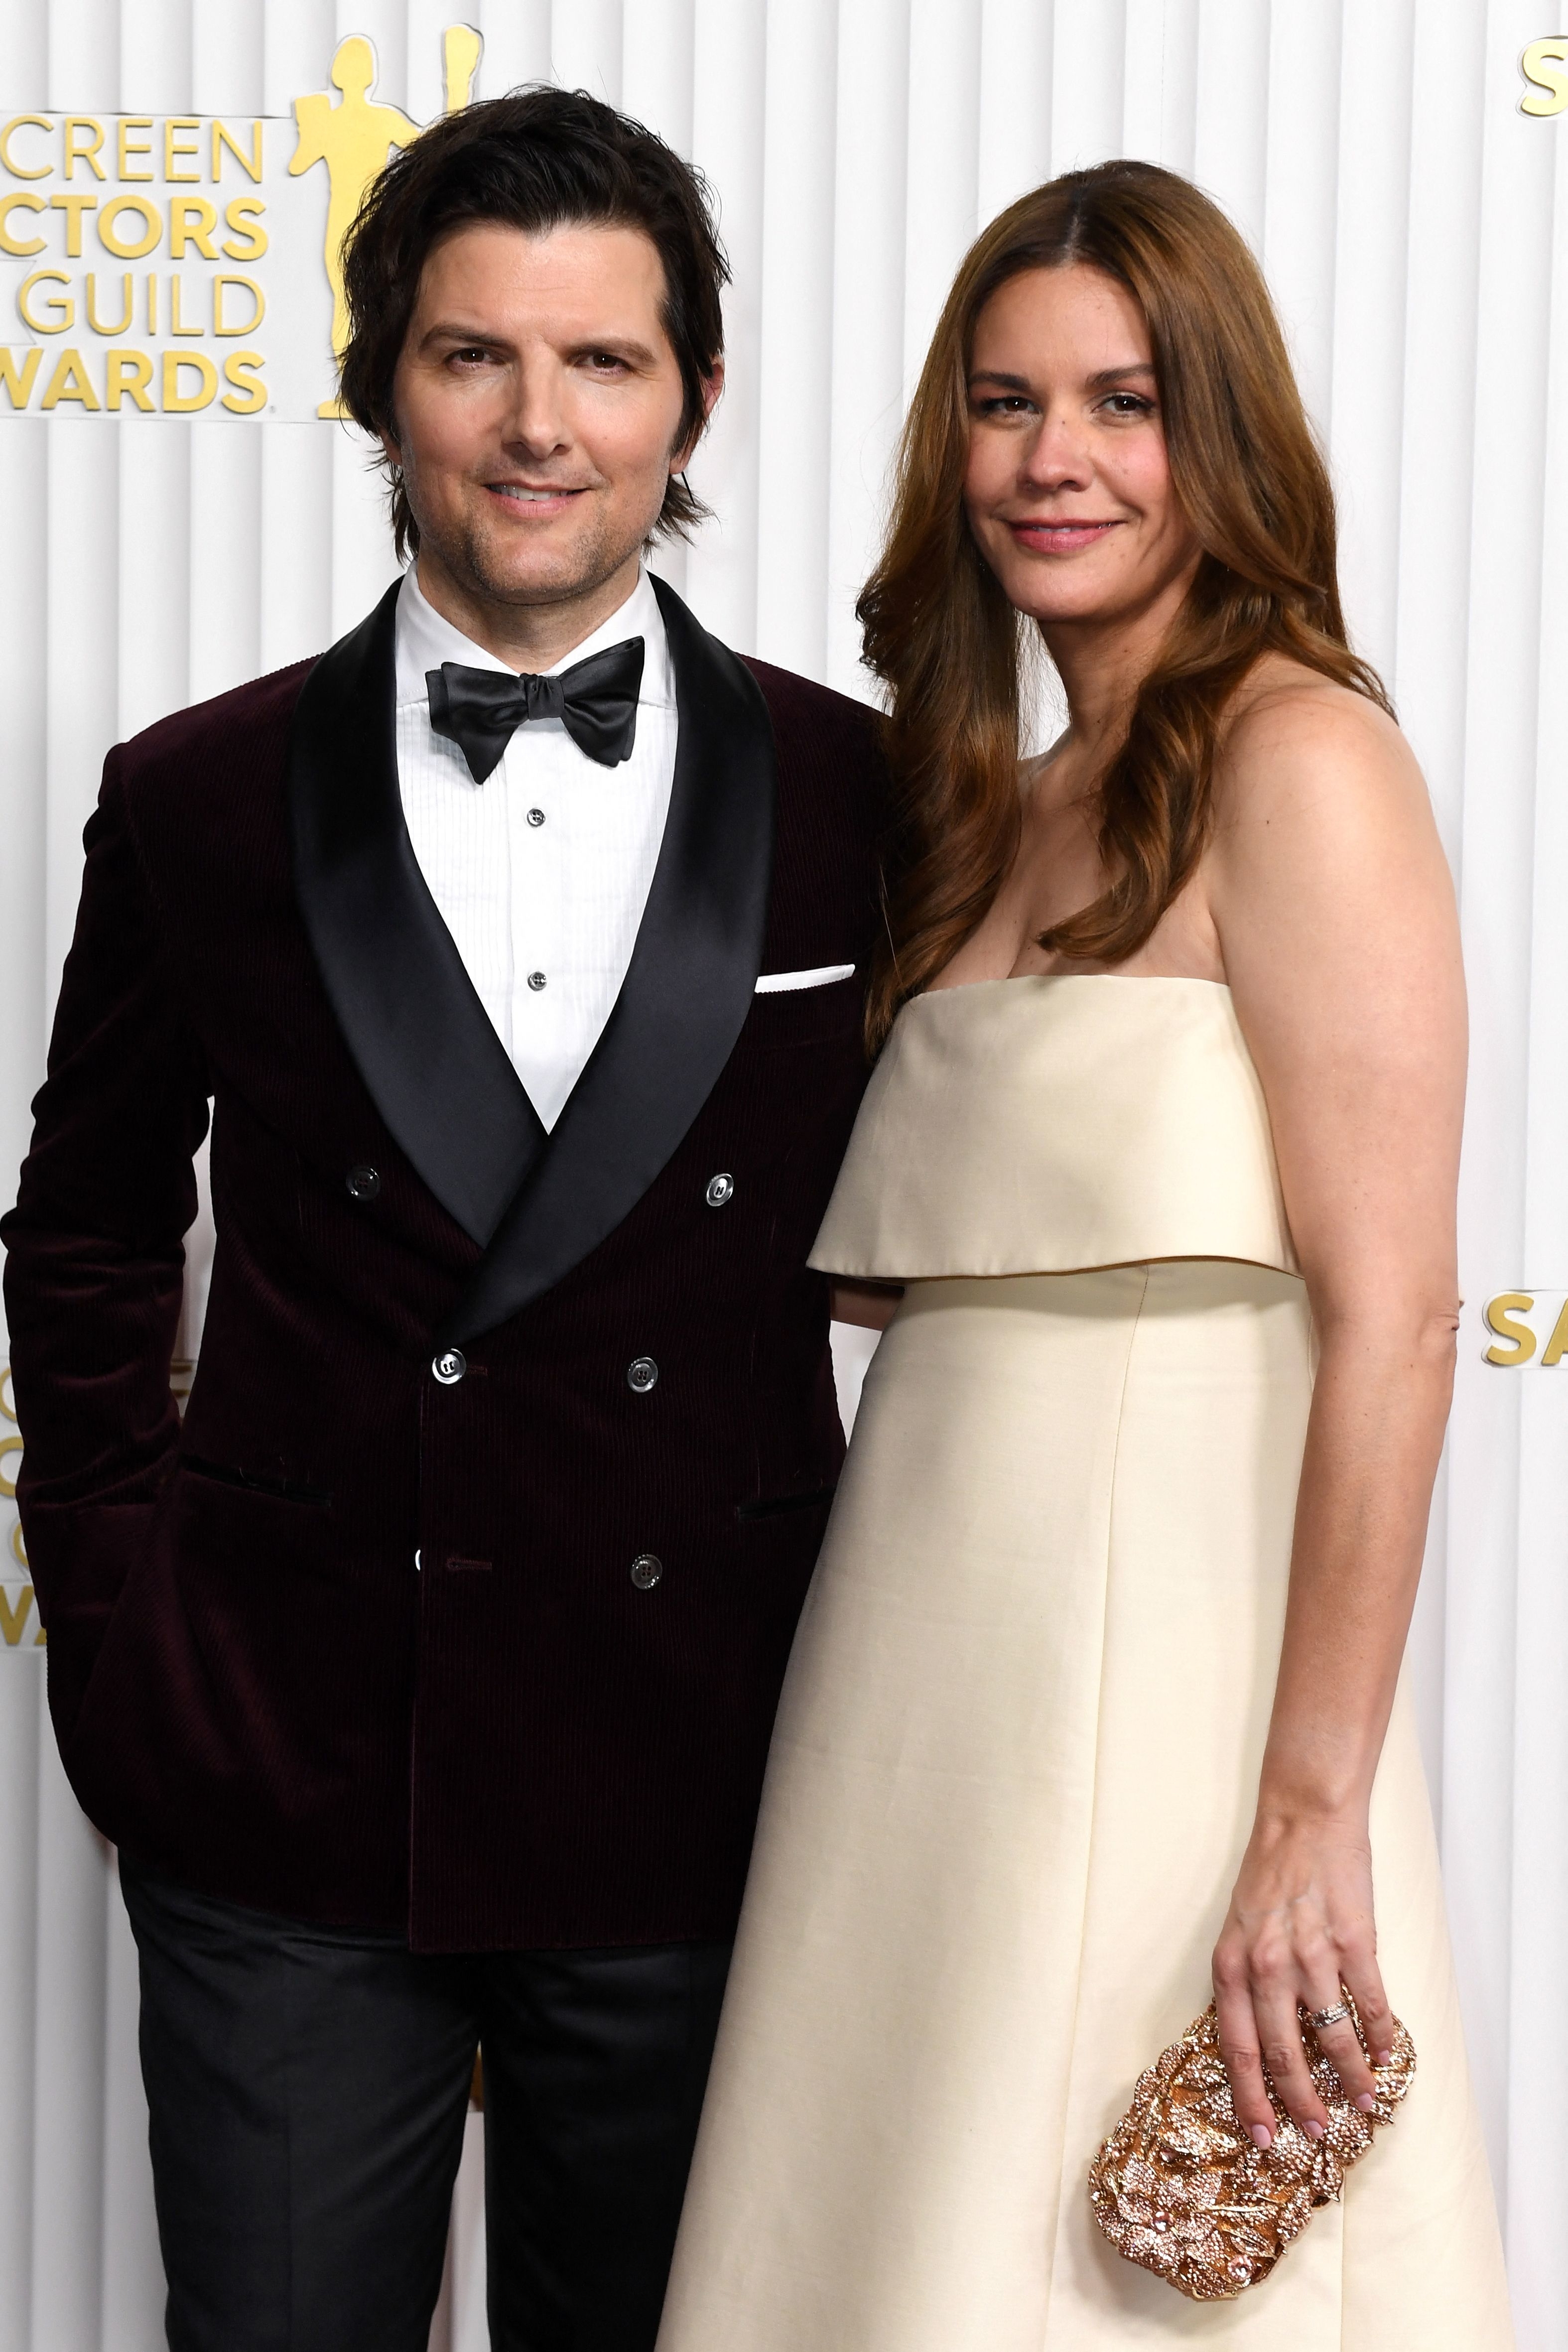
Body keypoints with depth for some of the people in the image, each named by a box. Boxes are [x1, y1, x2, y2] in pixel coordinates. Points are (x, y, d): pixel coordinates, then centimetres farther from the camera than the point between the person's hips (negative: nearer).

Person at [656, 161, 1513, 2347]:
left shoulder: (1300, 760, -9)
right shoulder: (1002, 811, 15)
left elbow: (1389, 1313, -16)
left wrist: (1314, 1811, -19)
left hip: (1163, 1644, -7)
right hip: (936, 1643, 7)